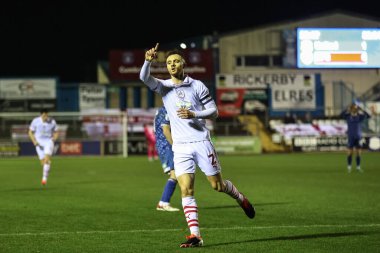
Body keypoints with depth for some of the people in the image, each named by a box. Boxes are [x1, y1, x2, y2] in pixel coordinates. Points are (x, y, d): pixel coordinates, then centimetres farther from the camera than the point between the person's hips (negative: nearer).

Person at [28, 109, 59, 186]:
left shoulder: (52, 121, -3)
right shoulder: (35, 121, -6)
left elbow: (56, 132, 10)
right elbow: (30, 132, 2)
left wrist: (54, 139, -11)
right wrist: (34, 141, -12)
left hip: (49, 142, -1)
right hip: (39, 143, 1)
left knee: (47, 159, -22)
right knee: (43, 162, -1)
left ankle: (44, 178, -21)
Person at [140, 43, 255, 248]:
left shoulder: (197, 86, 0)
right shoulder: (163, 86, 4)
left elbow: (214, 111, 2)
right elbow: (144, 78, -15)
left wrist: (194, 114, -16)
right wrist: (148, 61, -35)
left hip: (201, 142, -1)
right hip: (180, 147, 1)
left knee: (218, 185, 7)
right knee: (186, 190, -10)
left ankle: (241, 199, 39)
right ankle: (195, 235, -11)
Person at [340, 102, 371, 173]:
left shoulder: (360, 116, 1)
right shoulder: (348, 116, -2)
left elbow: (368, 116, -13)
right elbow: (341, 115, -20)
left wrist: (361, 110, -22)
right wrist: (348, 109, -30)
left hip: (358, 138, 2)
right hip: (350, 138, -2)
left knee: (359, 153, 3)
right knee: (350, 153, 0)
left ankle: (358, 167, 12)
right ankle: (349, 167, 10)